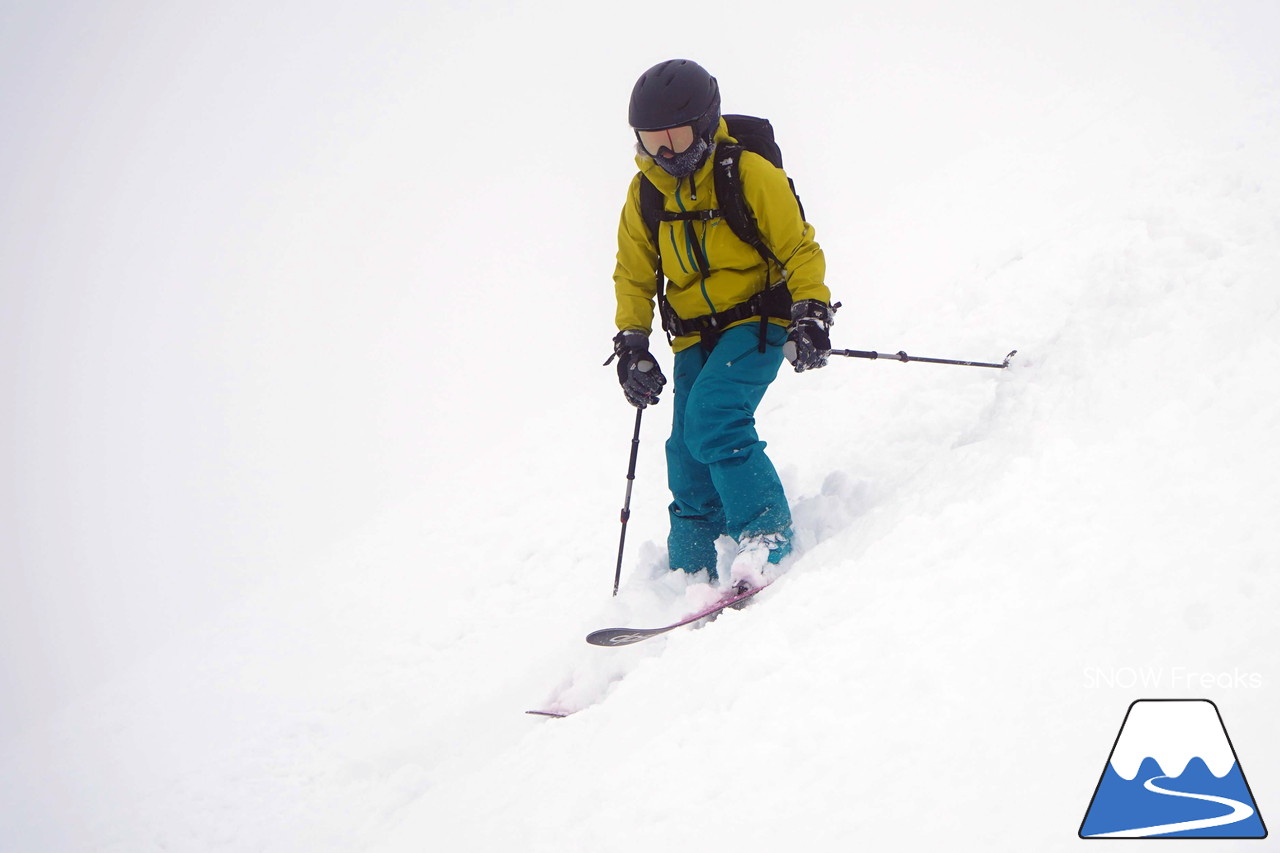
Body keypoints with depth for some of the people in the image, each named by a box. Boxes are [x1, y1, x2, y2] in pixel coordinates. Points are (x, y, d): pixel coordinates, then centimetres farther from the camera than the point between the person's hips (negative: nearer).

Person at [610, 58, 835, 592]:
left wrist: (811, 316, -16)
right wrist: (632, 345, 6)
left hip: (755, 324, -5)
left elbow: (800, 251, -5)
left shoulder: (751, 175, -10)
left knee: (712, 422, -27)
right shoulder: (644, 195, 4)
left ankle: (766, 538, -22)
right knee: (688, 460, -1)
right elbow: (634, 276, 15)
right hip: (694, 341, 5)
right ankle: (691, 574, 10)